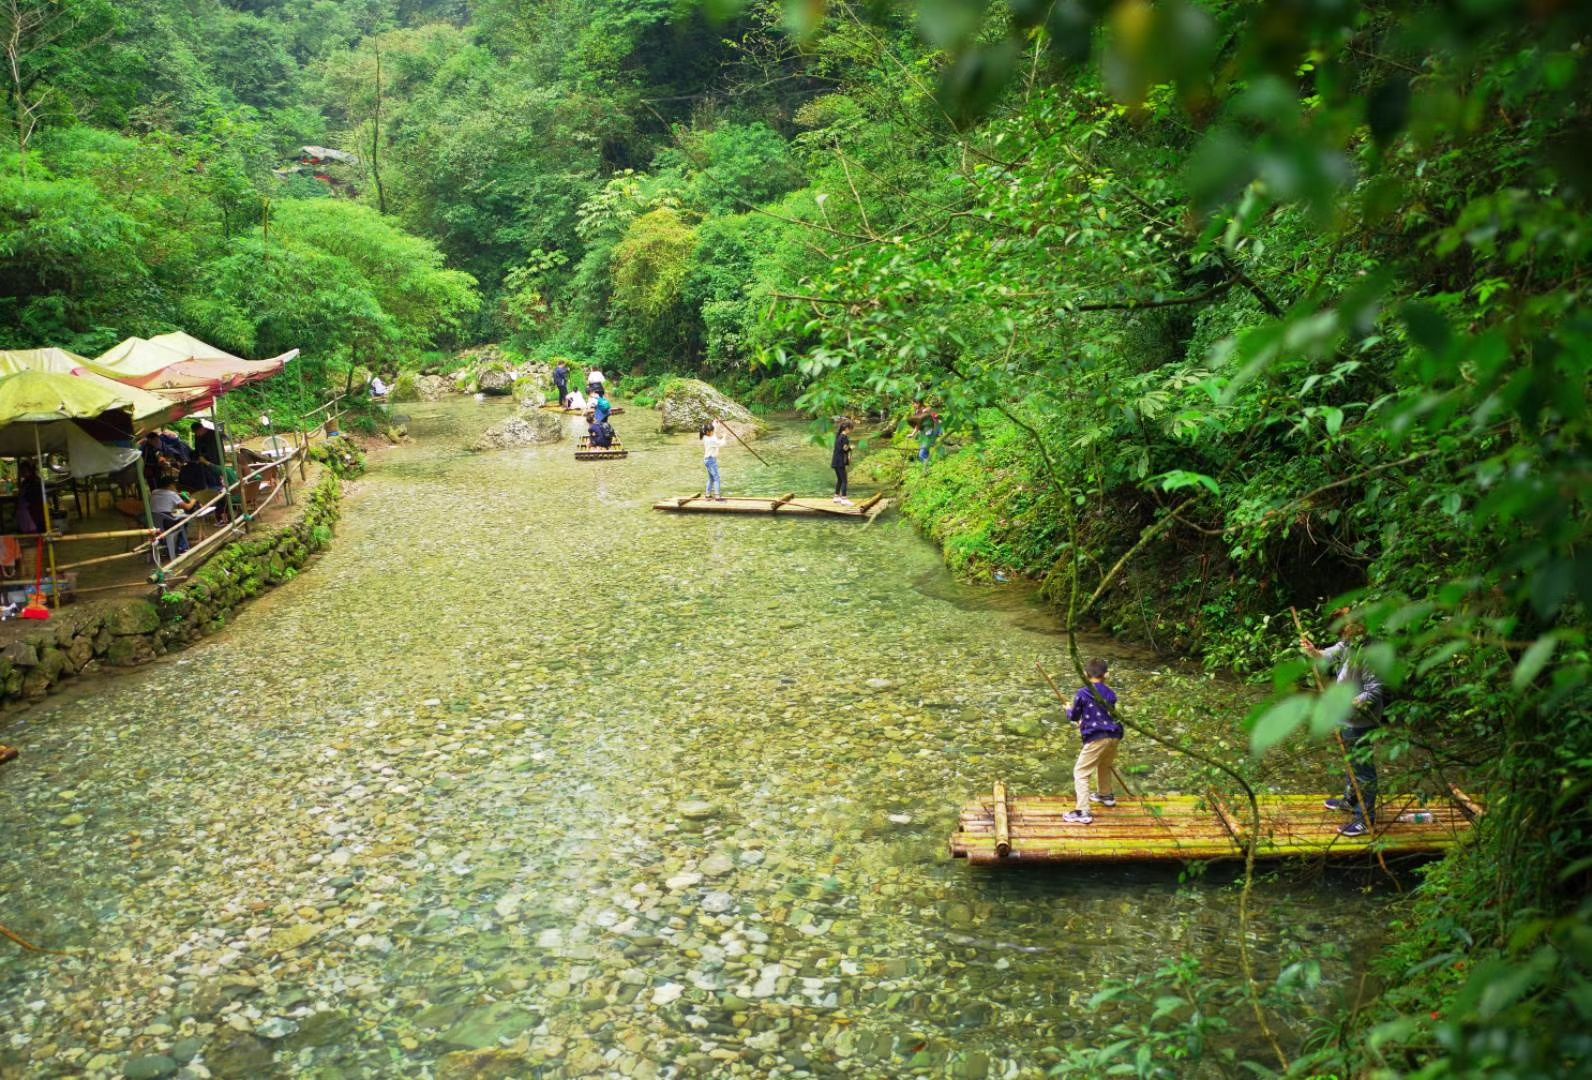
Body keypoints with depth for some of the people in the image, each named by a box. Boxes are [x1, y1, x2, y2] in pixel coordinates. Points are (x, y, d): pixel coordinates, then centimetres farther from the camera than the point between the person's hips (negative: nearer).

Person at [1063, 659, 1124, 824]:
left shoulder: (1082, 694, -6)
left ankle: (1083, 812, -12)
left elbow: (1073, 717, 4)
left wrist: (1069, 710, 29)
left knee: (1080, 773, -3)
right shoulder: (1111, 693, 10)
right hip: (1114, 736, 6)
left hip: (1096, 738, -6)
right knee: (1104, 765, 33)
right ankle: (1105, 795, 53)